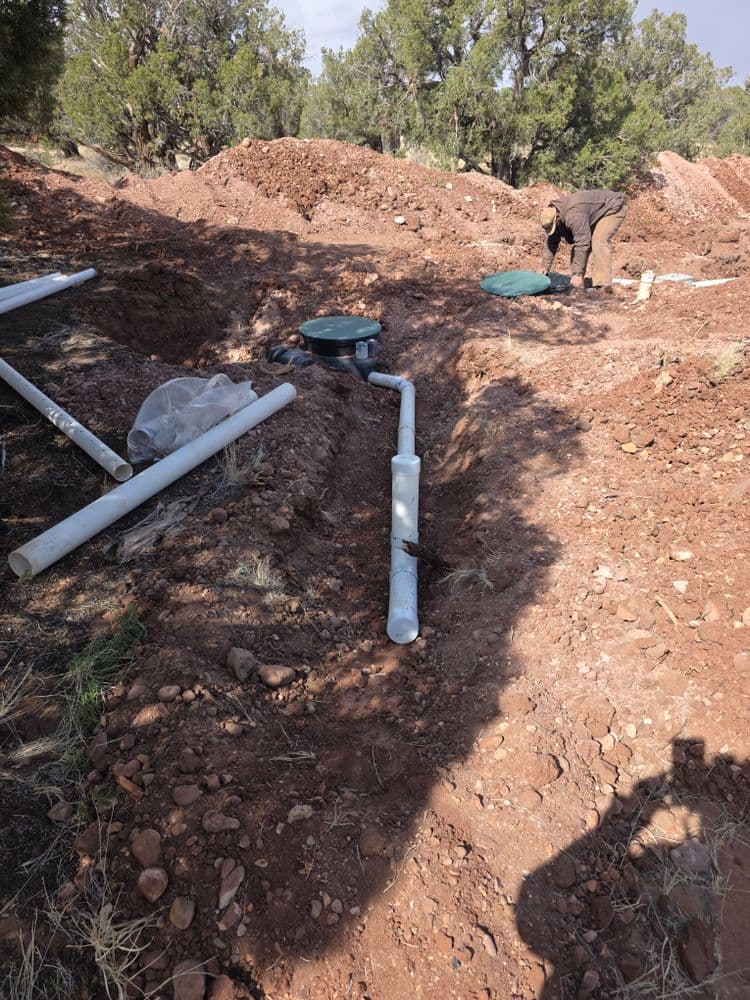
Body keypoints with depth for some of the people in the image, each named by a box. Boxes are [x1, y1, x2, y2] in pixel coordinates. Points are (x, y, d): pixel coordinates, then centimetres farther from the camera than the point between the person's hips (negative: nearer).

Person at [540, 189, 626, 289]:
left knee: (599, 242, -28)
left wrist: (578, 273, -36)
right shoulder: (553, 213, -11)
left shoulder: (574, 215, -39)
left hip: (613, 209, -9)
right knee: (577, 244, 1)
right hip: (596, 214, 9)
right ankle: (577, 284, 7)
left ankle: (604, 285, -29)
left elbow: (582, 243, -38)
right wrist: (546, 267, -5)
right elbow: (552, 242, -4)